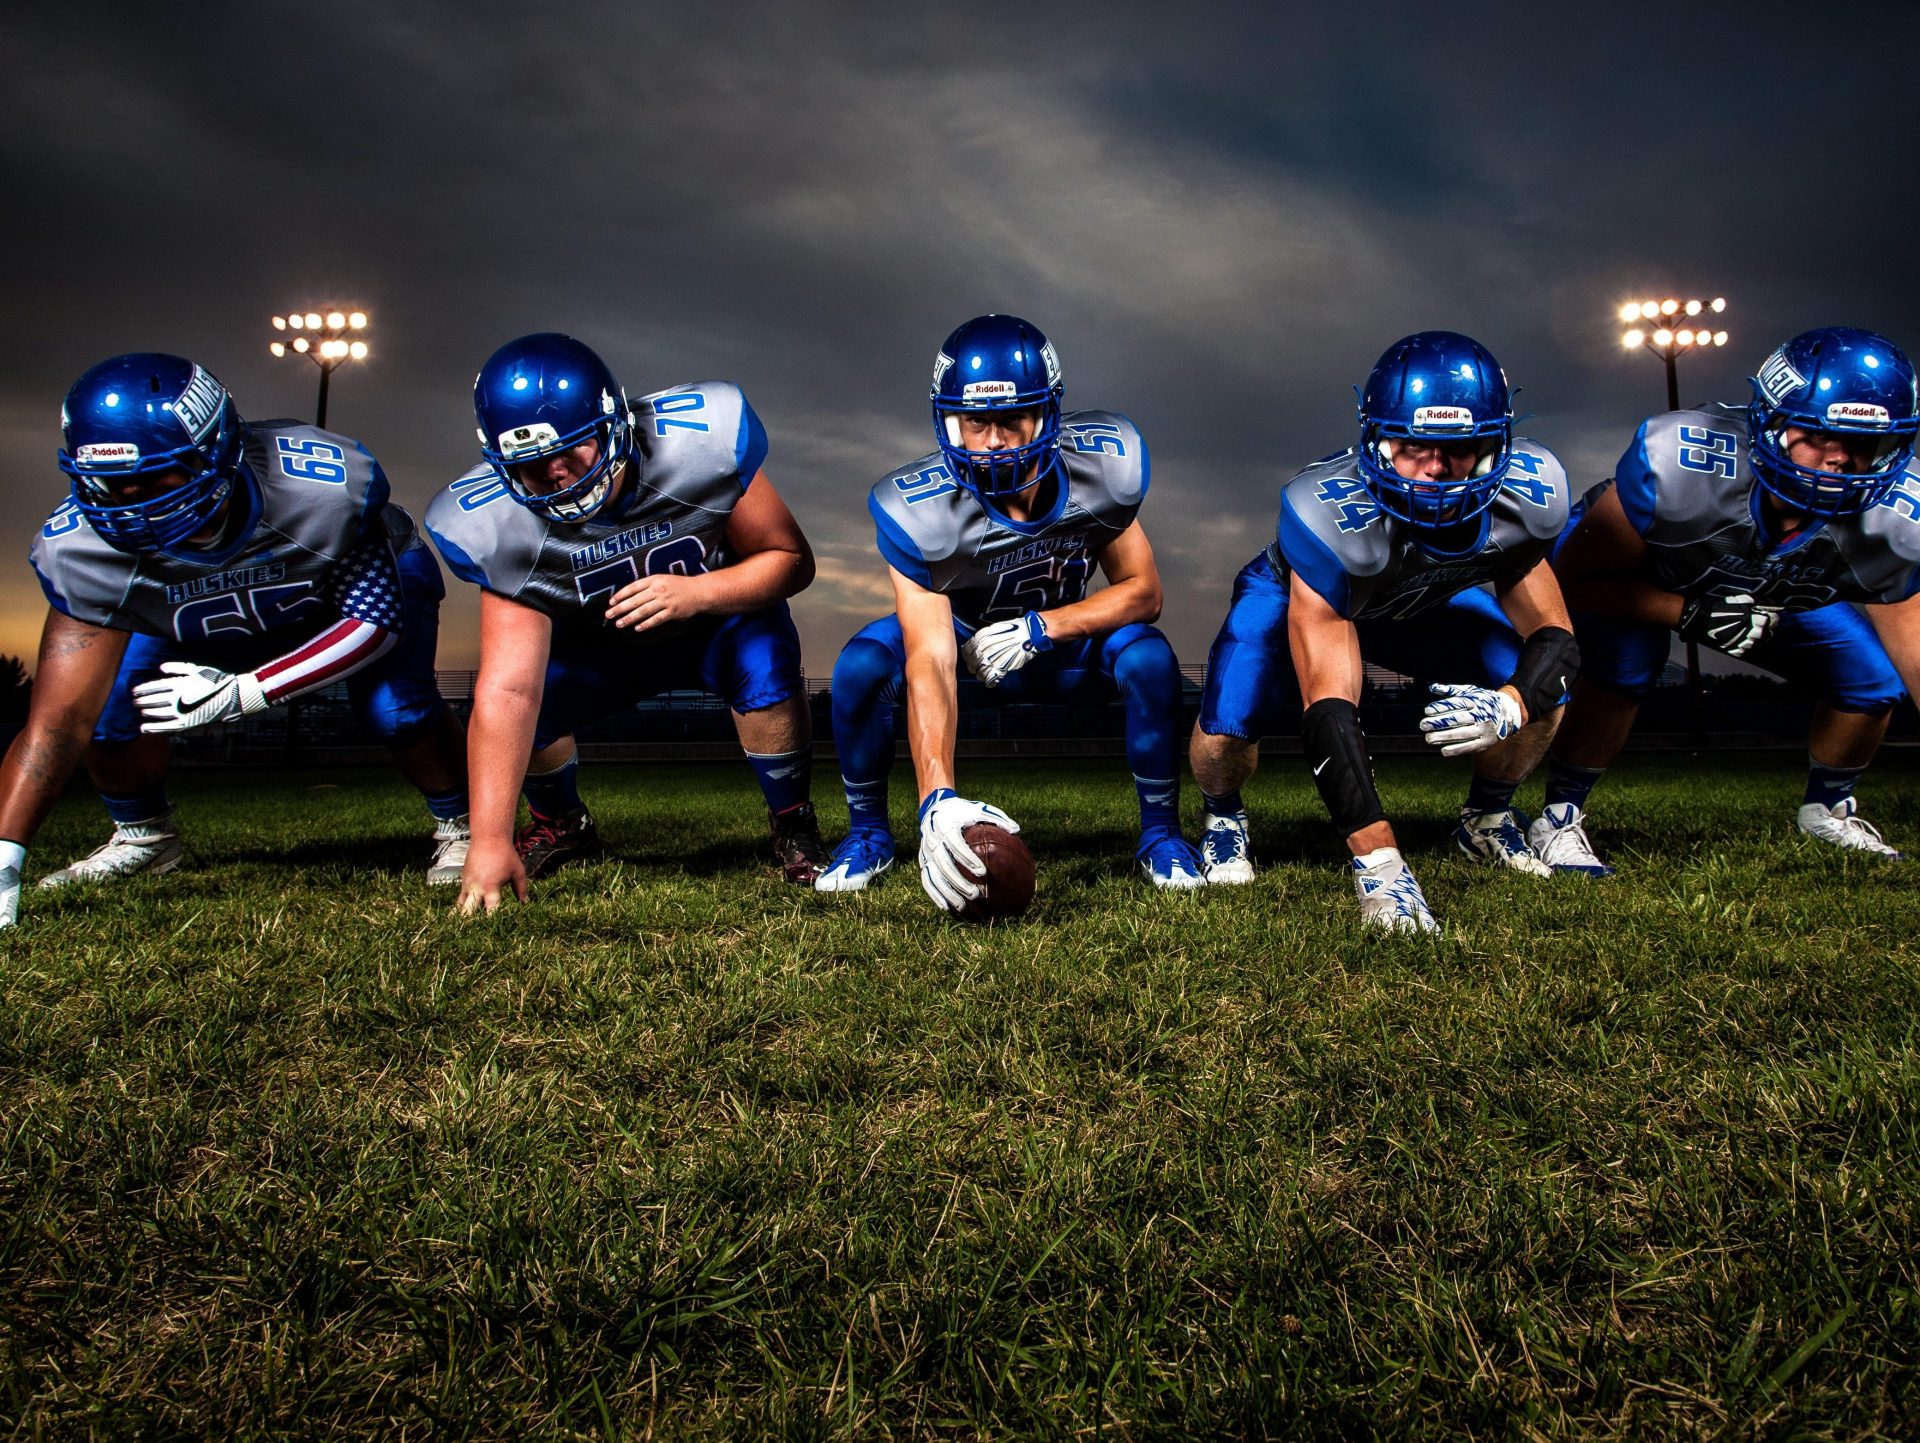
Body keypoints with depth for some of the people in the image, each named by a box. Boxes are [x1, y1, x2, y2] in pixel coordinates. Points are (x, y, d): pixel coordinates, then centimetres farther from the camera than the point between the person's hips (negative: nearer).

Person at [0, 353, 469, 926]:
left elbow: (374, 620, -29)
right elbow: (58, 720, -31)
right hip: (195, 619, 3)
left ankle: (459, 828, 1)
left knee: (395, 707, -28)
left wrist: (240, 694, -36)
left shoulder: (323, 485, -41)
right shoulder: (81, 550, -32)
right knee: (110, 706, -17)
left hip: (368, 577, -2)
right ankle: (142, 837, 14)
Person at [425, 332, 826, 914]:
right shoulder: (502, 527, -28)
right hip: (602, 644, 2)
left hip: (721, 611, -2)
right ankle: (563, 826, 14)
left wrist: (694, 592, -41)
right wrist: (489, 840, -39)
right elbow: (507, 690, -32)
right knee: (529, 697, -21)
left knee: (765, 660, -33)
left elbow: (791, 559, -22)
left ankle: (794, 828, -8)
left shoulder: (697, 441, -34)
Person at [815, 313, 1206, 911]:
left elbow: (1143, 591, -15)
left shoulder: (1102, 466, -25)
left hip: (1063, 637, 1)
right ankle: (867, 833, -3)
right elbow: (930, 663, -38)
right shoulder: (920, 510, -32)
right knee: (860, 666, -28)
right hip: (966, 638, -1)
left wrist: (1040, 628, -31)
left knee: (1149, 658, -29)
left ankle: (1161, 833, -7)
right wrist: (937, 799, -52)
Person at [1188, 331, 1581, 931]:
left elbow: (1553, 636, -18)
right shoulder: (1330, 515, -43)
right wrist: (1378, 862, -52)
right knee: (1226, 730, -28)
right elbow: (1329, 707, -45)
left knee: (1541, 692, -16)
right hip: (1297, 593, -4)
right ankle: (1223, 819, 10)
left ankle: (1486, 817, 15)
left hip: (1426, 600, 4)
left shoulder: (1521, 499, -29)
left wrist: (1508, 705, -44)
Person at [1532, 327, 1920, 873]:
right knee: (1622, 668, -33)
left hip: (1775, 598, 5)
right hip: (1635, 573, -4)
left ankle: (1827, 810, 23)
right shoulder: (1680, 464, -41)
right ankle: (1559, 817, -12)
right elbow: (1576, 577, -31)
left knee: (1875, 681, -6)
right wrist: (1692, 613, -41)